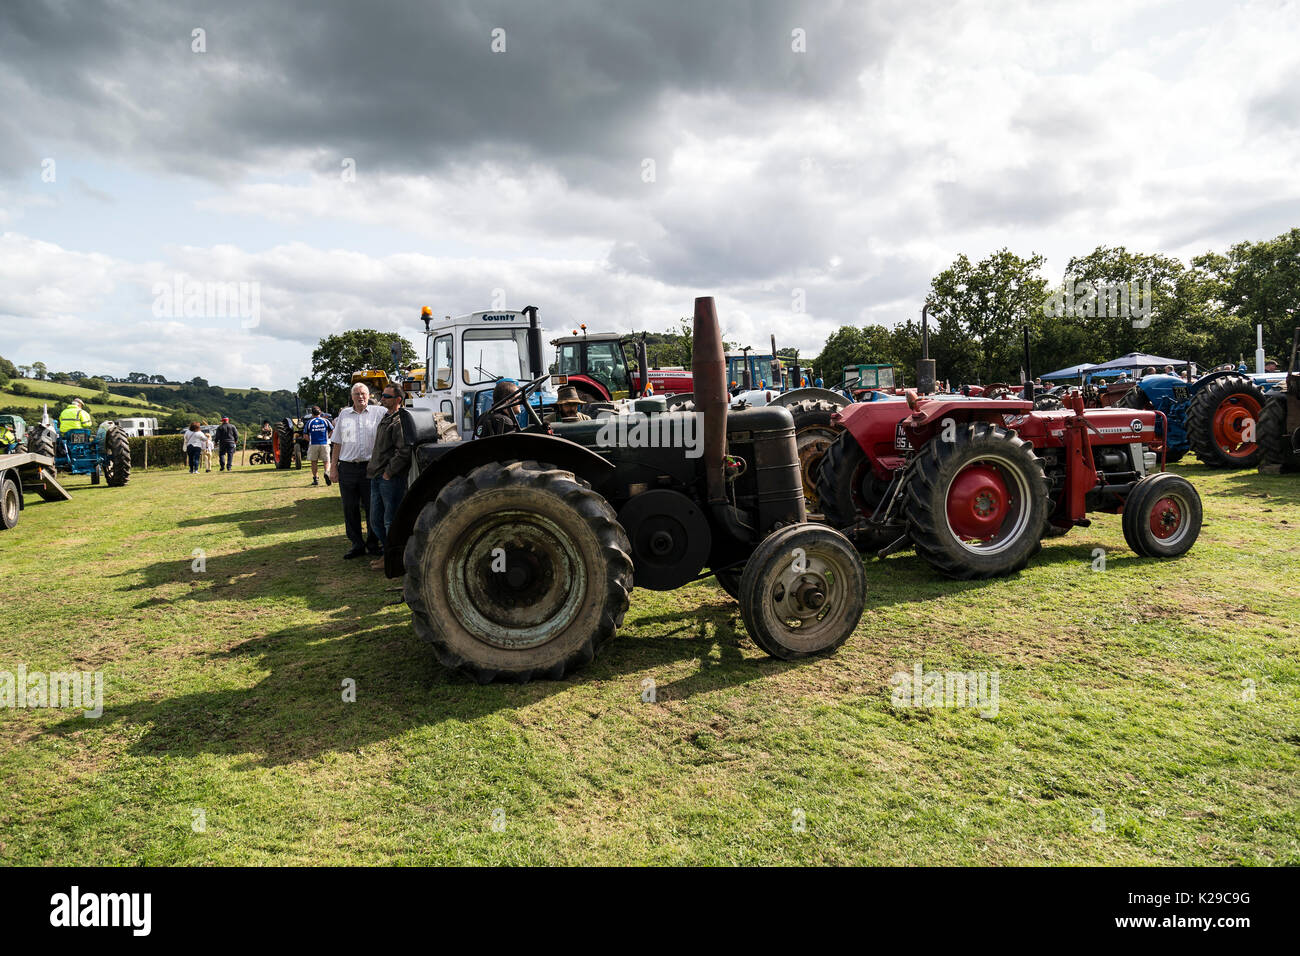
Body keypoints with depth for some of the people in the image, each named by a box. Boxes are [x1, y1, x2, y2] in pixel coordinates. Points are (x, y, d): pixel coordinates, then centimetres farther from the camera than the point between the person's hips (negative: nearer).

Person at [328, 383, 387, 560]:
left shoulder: (378, 412, 4)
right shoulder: (344, 414, 12)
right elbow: (337, 443, 13)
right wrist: (333, 468, 8)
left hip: (370, 467, -2)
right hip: (347, 468, 2)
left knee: (372, 508, 3)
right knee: (350, 509, 6)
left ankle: (373, 544, 15)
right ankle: (357, 545, 15)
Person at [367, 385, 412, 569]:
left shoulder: (400, 421, -13)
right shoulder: (385, 418, 17)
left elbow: (404, 452, -22)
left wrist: (388, 472, -17)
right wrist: (374, 470, 19)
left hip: (391, 479, -10)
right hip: (377, 478, 10)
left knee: (390, 521, -1)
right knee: (376, 521, 14)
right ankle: (387, 552, 27)